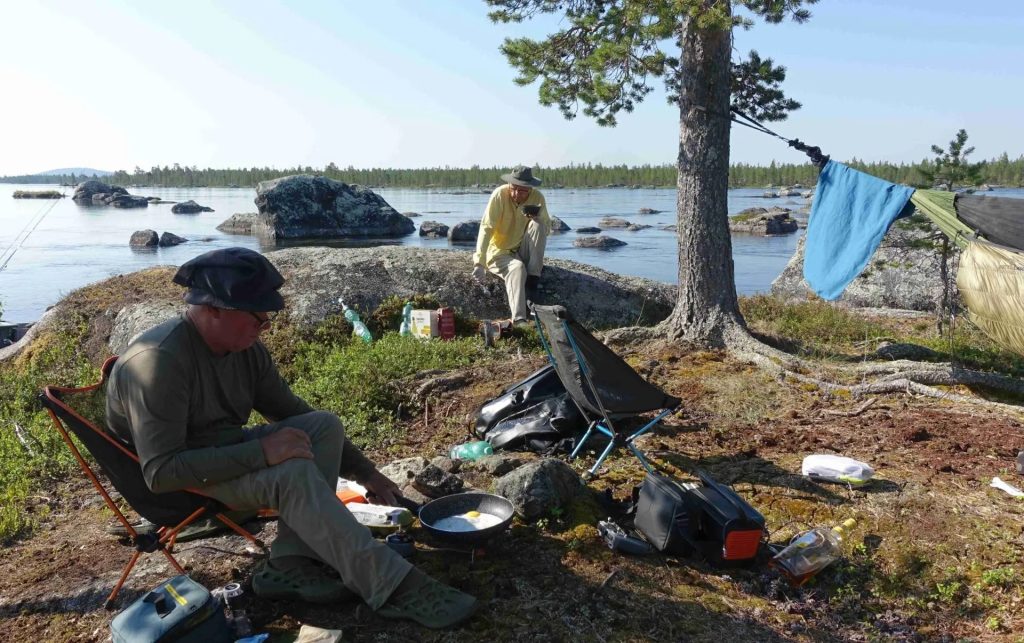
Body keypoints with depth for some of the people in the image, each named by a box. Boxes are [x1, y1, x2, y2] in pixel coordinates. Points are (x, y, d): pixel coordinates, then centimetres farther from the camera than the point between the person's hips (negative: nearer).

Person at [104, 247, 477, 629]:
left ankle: (290, 564, -17)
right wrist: (261, 452, -34)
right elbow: (161, 471, -31)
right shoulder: (159, 361, -27)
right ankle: (393, 587, -31)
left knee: (324, 426, -11)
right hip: (179, 487, -8)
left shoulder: (245, 347, -3)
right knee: (291, 473, -32)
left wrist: (365, 472, 2)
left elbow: (294, 414, 5)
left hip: (229, 456, 8)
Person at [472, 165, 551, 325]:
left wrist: (538, 217, -24)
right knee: (517, 268, -35)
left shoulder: (537, 197, -8)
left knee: (537, 225, -23)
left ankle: (532, 282, -22)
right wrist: (479, 262, -35)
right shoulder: (499, 195, -18)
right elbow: (486, 228, -24)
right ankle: (519, 318, -50)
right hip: (500, 252, -3)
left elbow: (547, 230, 0)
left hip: (523, 252, 4)